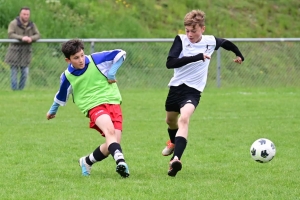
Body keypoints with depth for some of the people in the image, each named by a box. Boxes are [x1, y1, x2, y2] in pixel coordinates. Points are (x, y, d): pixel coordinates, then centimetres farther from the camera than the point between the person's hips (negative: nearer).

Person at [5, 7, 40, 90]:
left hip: (26, 51, 4)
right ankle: (14, 90, 1)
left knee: (25, 72, 1)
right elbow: (10, 34, -16)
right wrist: (21, 38, -28)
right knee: (14, 72, -3)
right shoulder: (14, 23, -4)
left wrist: (31, 38, -19)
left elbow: (38, 35, 3)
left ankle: (21, 89, 12)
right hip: (15, 51, -4)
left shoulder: (32, 25, 10)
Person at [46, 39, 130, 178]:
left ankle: (87, 162, 19)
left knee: (113, 143, -8)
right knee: (109, 130, -33)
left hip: (113, 102, 2)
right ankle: (120, 161, -52)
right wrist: (53, 111, 38)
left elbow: (120, 54, 5)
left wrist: (112, 73, -4)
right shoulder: (67, 76, 3)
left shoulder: (96, 59, -1)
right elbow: (61, 95, 23)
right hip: (94, 106, -2)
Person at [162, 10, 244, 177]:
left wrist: (239, 55, 35)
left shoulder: (211, 41, -5)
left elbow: (227, 43, 19)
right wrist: (197, 57, -33)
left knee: (184, 119, -28)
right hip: (176, 86, 2)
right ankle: (173, 142, 60)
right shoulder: (181, 40, -12)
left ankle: (176, 159, -43)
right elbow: (170, 63, -26)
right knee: (171, 120, 24)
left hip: (194, 90, -2)